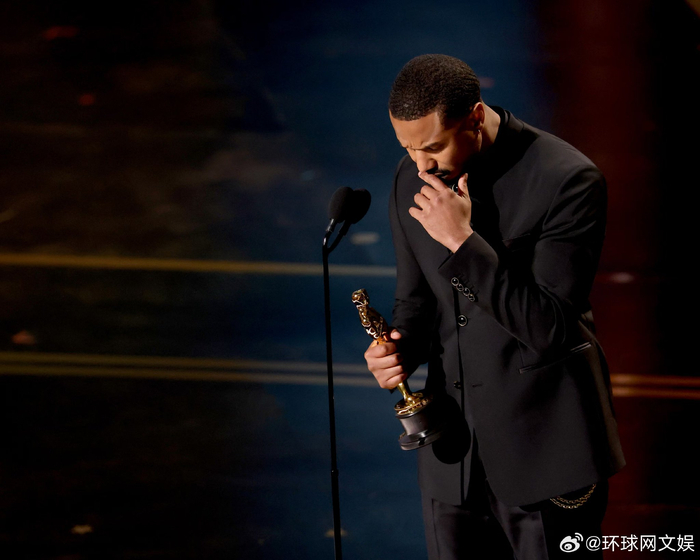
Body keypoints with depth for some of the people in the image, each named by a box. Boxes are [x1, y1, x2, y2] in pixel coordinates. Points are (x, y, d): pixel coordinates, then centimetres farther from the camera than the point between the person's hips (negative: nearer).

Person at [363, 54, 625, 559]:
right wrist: (401, 350, -7)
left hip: (544, 454, -5)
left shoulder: (567, 179, -16)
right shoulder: (412, 179, 3)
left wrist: (462, 242, -24)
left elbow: (551, 328, -20)